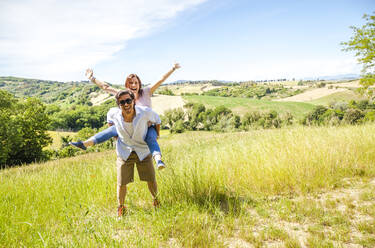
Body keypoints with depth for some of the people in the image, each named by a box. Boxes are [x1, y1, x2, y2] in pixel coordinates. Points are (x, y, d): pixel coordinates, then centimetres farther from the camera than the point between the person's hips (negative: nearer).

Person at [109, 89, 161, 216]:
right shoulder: (113, 113, -19)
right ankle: (121, 206, 32)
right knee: (121, 183, 4)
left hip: (143, 151, 0)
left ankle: (156, 200, 38)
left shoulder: (145, 112, -24)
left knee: (151, 180, 8)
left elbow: (156, 120, -1)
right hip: (124, 152, 1)